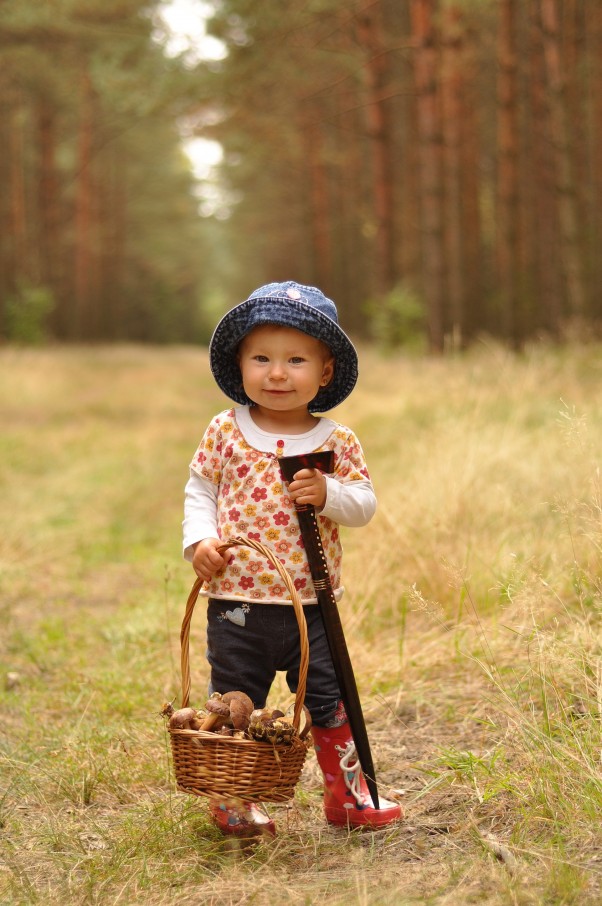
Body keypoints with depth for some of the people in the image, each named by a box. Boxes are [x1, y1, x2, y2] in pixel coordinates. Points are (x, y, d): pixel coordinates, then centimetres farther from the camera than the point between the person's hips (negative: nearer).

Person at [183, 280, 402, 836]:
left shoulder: (337, 442, -1)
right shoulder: (226, 432, -1)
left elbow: (365, 504, 0)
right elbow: (199, 491, 5)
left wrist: (329, 494, -19)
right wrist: (199, 540, -11)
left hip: (312, 603, 1)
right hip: (237, 602, 0)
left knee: (330, 701, 9)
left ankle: (346, 794, 25)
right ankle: (233, 801, 26)